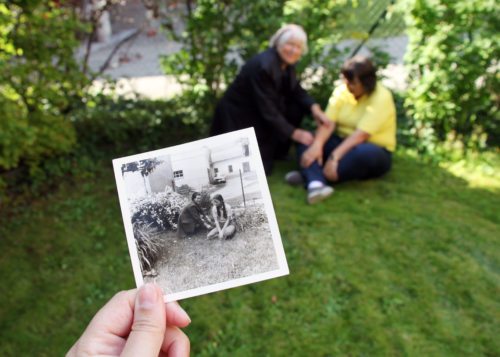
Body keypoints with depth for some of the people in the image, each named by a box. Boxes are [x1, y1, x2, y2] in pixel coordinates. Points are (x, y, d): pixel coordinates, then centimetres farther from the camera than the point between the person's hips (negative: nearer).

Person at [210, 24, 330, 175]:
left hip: (259, 112, 9)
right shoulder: (263, 66, -29)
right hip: (237, 116, -9)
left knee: (297, 106, -7)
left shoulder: (286, 61, -4)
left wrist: (314, 108, -15)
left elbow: (295, 91, 4)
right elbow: (268, 111, -28)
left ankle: (276, 150, 8)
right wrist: (295, 133, -23)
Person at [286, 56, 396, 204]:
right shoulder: (342, 91, 0)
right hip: (343, 142, 5)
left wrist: (335, 156, -35)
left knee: (364, 153, -41)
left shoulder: (381, 98, -15)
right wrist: (317, 145, -31)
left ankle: (309, 175, -36)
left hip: (374, 150, -4)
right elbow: (328, 122, -13)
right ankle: (315, 183, -45)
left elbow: (361, 134, -26)